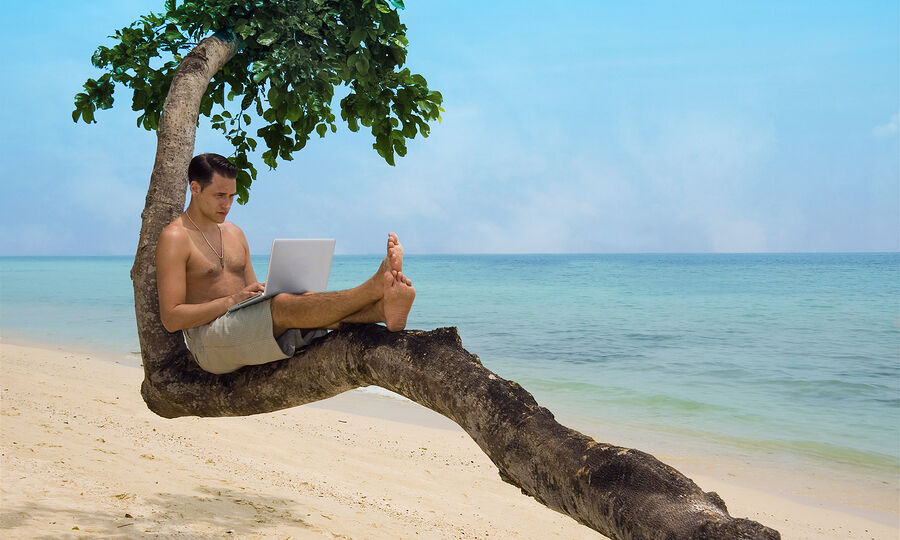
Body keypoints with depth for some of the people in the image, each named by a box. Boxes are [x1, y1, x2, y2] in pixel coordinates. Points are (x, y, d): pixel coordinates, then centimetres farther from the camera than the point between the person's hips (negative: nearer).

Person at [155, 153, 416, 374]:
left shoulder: (234, 233, 20)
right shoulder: (175, 238, -4)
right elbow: (171, 318, -12)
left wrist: (263, 292, -4)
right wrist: (231, 301, -19)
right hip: (208, 339, -6)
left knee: (306, 302, -23)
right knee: (281, 306, -32)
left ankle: (383, 308, -49)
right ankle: (376, 286, -46)